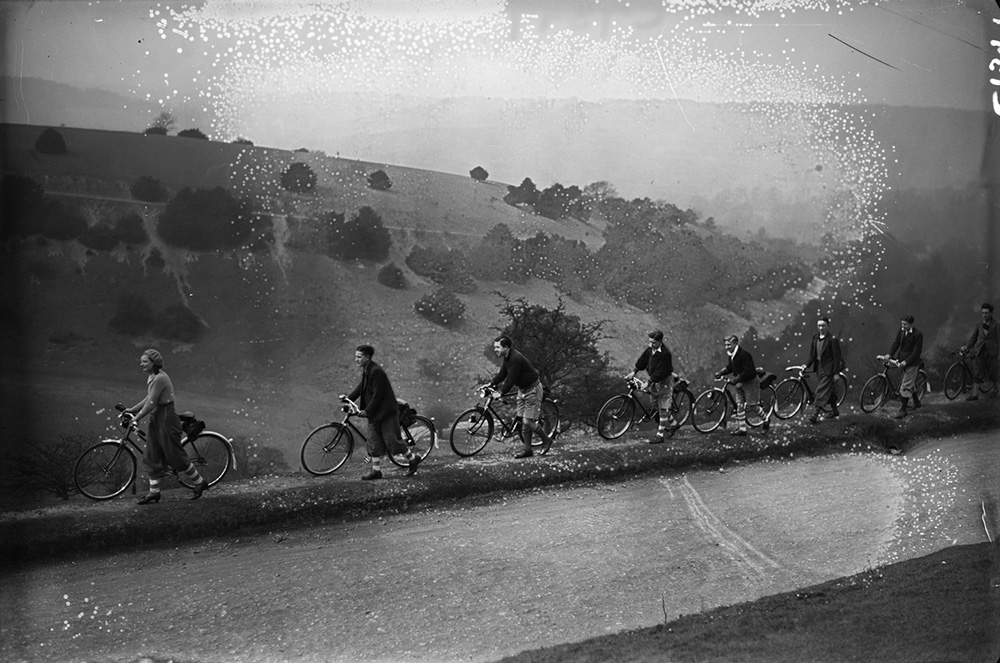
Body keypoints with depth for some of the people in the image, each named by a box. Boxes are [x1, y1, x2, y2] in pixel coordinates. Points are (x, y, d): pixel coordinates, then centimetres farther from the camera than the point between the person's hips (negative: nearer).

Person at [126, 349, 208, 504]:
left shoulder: (160, 378, -20)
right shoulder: (151, 377, 10)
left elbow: (151, 404, -20)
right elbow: (148, 398, 20)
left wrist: (137, 418, -12)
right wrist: (132, 409, 16)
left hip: (166, 419, -10)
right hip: (156, 419, 10)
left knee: (175, 456, 0)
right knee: (151, 457, 9)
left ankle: (200, 483, 14)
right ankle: (153, 492, 15)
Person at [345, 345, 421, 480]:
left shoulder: (376, 371, -22)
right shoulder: (365, 370, 7)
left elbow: (377, 395, -22)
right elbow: (361, 387, 19)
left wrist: (367, 411, -18)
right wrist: (349, 398, 11)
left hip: (386, 411, -9)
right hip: (374, 413, 9)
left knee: (391, 440, -5)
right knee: (374, 441, 6)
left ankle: (412, 459, 14)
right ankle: (375, 470, 12)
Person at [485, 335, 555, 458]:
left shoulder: (516, 358, -27)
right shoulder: (507, 357, 3)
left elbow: (511, 379, -27)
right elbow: (502, 373, 12)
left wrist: (501, 393, -22)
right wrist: (490, 384, 2)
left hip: (532, 390, -9)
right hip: (522, 390, 9)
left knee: (528, 421, -11)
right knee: (523, 421, 7)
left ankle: (547, 440, 10)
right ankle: (527, 449, 14)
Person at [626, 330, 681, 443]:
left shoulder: (665, 354, -26)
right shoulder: (650, 349, -3)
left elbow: (660, 372, -27)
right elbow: (642, 360, 10)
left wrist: (648, 383, -27)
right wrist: (634, 372, 4)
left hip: (664, 381, -8)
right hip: (654, 380, 8)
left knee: (663, 408, -4)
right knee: (658, 405, 17)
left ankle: (660, 435, 0)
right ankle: (673, 424, 37)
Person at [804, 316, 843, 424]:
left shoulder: (833, 339, -13)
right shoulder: (815, 337, 5)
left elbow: (837, 357, -12)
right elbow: (812, 354, 9)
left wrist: (836, 373, -13)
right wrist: (806, 365, -4)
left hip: (828, 368, -7)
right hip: (818, 366, 7)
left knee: (822, 390, -10)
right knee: (828, 390, 17)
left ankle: (816, 415, -11)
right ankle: (835, 411, 32)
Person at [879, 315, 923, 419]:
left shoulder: (918, 334, -19)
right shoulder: (901, 330, -2)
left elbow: (916, 352, -19)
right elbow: (896, 343, 2)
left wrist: (905, 362, -25)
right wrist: (889, 354, -11)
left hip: (911, 362, -7)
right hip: (902, 360, 7)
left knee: (906, 385, -5)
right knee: (910, 383, 22)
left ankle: (903, 409, 2)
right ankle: (916, 402, 41)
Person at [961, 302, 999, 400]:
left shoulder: (995, 325, -2)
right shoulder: (979, 324, 7)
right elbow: (973, 338, 10)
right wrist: (966, 347, -4)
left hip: (991, 352, -2)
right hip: (979, 351, 2)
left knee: (991, 373, 7)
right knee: (977, 372, -8)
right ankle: (975, 394, -13)